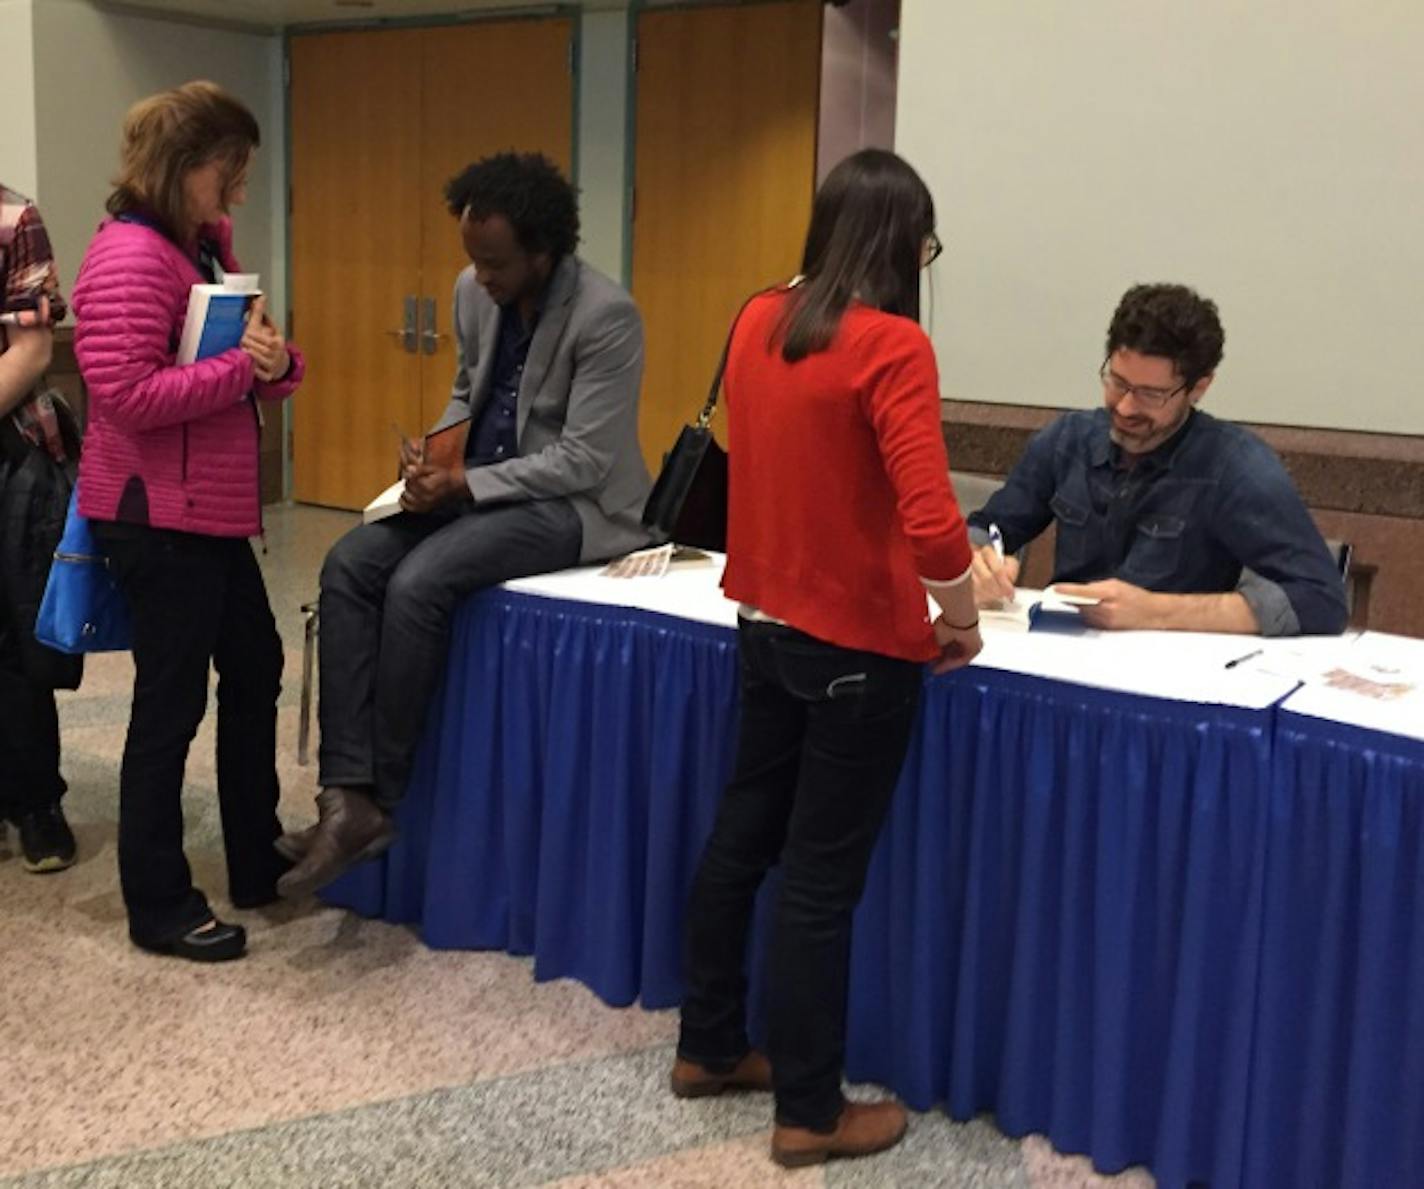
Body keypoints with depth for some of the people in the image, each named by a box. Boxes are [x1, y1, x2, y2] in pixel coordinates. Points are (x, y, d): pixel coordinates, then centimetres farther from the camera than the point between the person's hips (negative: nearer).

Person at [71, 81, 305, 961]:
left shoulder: (210, 246, 13)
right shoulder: (129, 255, -16)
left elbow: (253, 371, 16)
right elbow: (126, 393, -25)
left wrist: (275, 361, -6)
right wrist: (239, 366, -22)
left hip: (215, 508, 10)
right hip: (157, 514, -10)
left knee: (255, 672, 18)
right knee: (172, 701, -1)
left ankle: (257, 864, 33)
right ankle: (160, 907, 14)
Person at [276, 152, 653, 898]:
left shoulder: (605, 316, -19)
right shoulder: (474, 292, 4)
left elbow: (583, 460, -20)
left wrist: (465, 483, -24)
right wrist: (437, 449, -2)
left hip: (573, 503, -8)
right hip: (477, 483, 8)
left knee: (418, 584, -29)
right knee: (349, 565, -16)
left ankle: (382, 796, -12)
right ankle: (347, 792, -20)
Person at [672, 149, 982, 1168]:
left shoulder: (758, 324, 3)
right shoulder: (892, 346, -19)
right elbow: (932, 524, -26)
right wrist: (960, 623, -10)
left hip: (767, 626, 7)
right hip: (859, 646, -7)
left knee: (740, 839, 19)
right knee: (822, 878, 3)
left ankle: (710, 1048, 35)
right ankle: (811, 1114, 19)